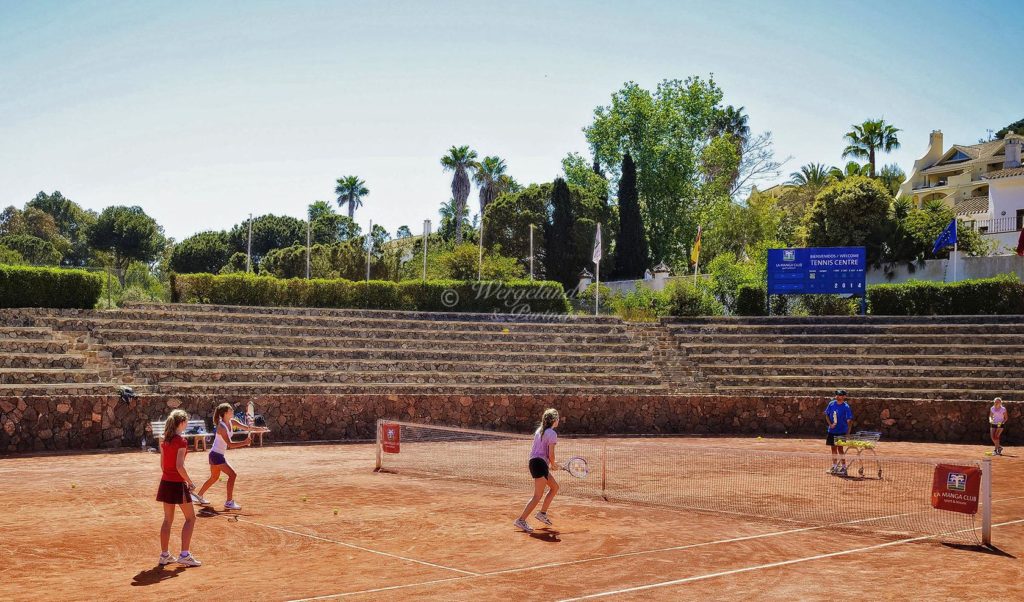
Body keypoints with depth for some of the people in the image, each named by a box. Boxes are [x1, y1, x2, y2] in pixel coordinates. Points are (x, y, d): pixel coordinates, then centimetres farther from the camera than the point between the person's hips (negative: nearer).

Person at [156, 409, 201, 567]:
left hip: (165, 482, 7)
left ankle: (165, 555, 18)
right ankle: (184, 554, -1)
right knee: (190, 518, 4)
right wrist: (190, 482, -10)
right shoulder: (181, 441, -15)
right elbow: (179, 466, -20)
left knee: (168, 519, 15)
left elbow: (162, 464, 13)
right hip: (178, 484, -7)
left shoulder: (165, 441, 8)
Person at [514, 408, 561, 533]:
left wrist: (550, 465, 16)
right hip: (540, 463, -9)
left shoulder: (539, 430, 15)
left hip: (533, 462, 9)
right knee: (538, 496, -10)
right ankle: (521, 520, -15)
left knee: (555, 487, 22)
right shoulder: (552, 434, -10)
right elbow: (551, 454, -14)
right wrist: (553, 465, 6)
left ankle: (542, 513, 23)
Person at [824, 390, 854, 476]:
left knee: (840, 448, -6)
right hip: (832, 430, 5)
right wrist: (830, 424, -6)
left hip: (841, 431, -5)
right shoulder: (831, 404, 2)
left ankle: (843, 467, 1)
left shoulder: (846, 407, -11)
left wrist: (848, 432, -20)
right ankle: (834, 467, 23)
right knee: (833, 448, 12)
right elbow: (827, 415, 10)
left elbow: (849, 420, -13)